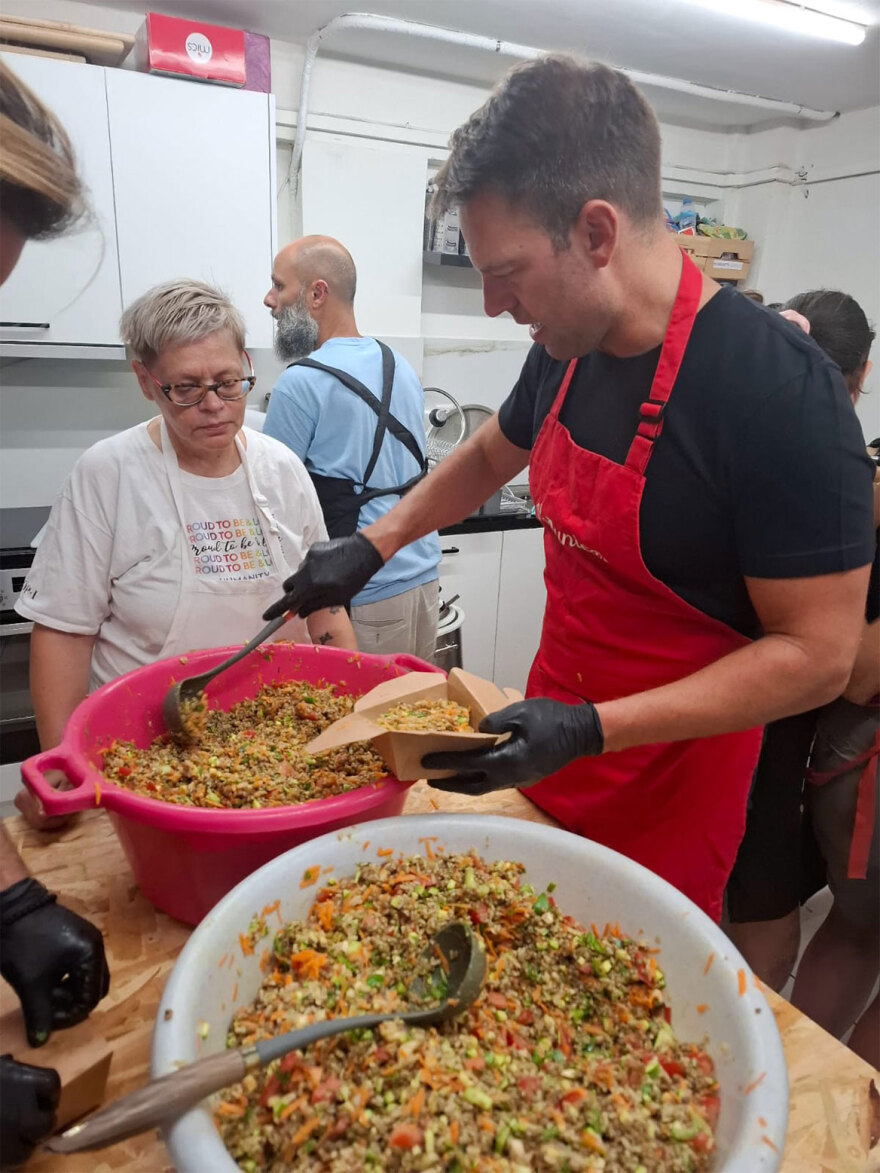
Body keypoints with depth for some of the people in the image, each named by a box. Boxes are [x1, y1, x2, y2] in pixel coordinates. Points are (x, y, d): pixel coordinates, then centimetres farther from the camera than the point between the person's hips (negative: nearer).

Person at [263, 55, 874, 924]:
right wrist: (373, 545, 8)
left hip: (669, 781, -6)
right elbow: (489, 456, 16)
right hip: (555, 735, 6)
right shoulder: (566, 353, -4)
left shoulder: (782, 392, -25)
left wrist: (593, 728, -28)